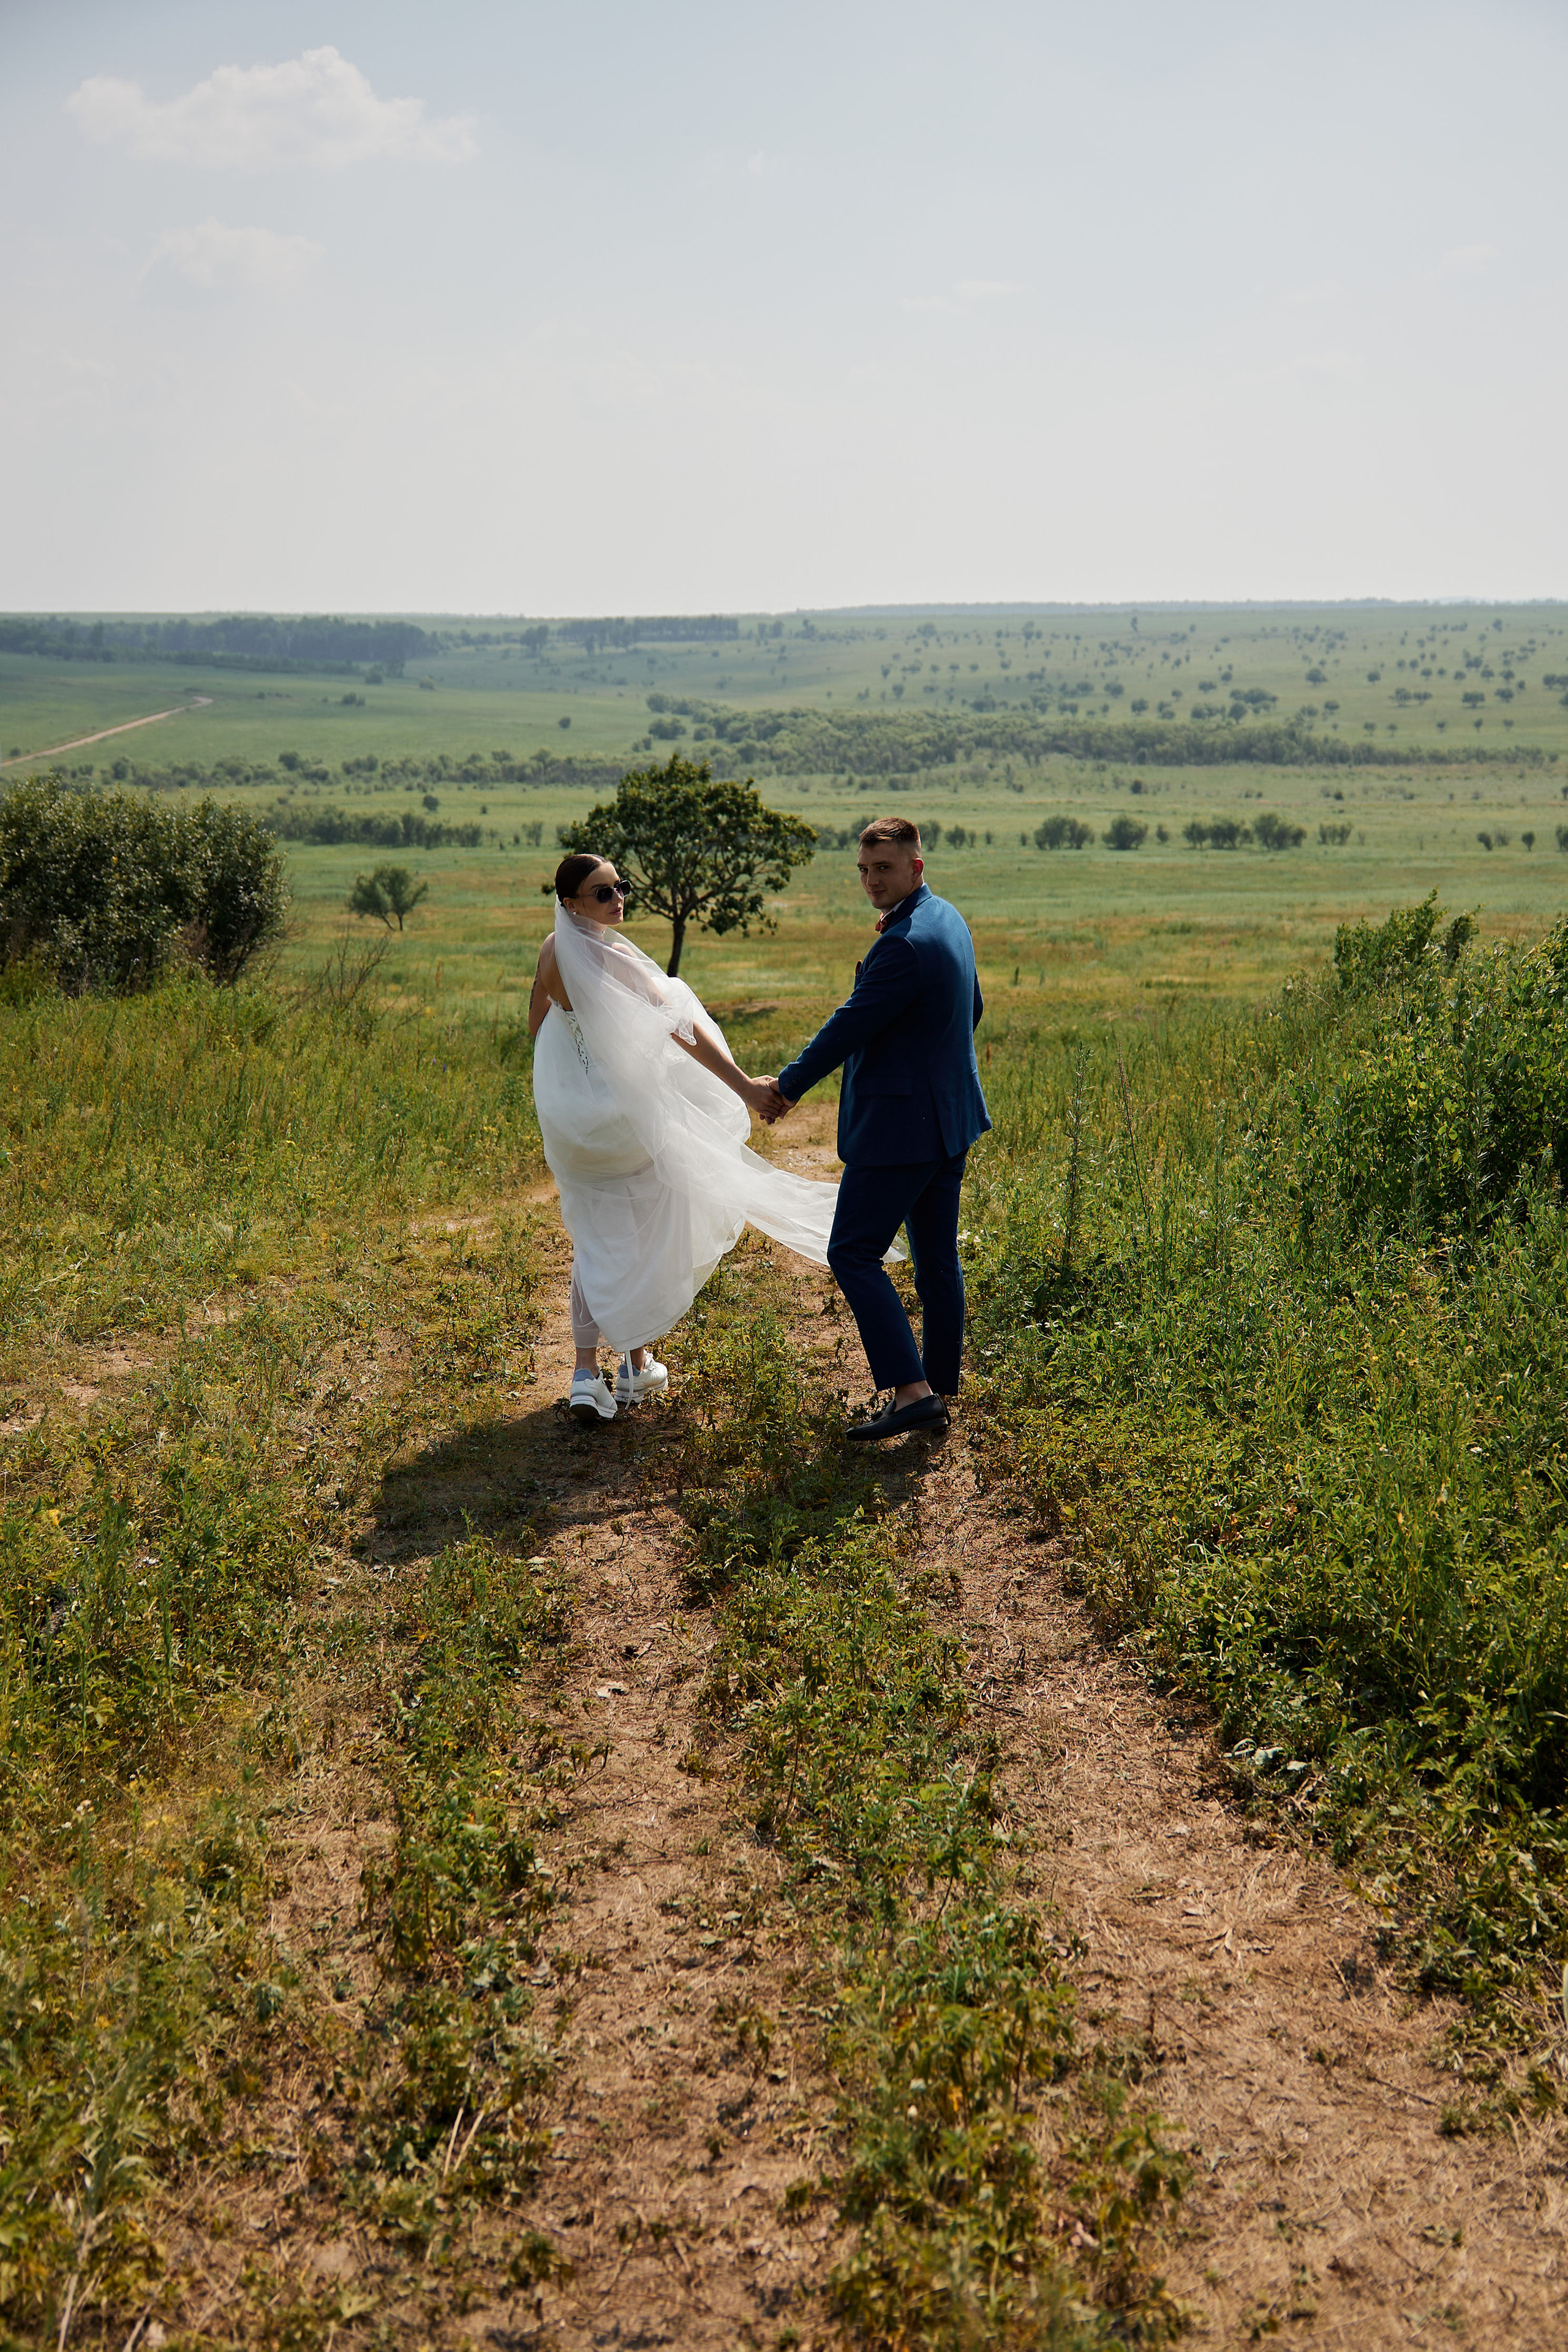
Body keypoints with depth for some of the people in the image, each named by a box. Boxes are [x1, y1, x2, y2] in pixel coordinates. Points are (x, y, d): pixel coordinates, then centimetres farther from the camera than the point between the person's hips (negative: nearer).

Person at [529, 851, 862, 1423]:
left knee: (596, 1239, 14)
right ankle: (638, 1363, 24)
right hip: (629, 1114, -5)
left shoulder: (552, 951, -1)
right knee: (647, 1237, 15)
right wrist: (743, 1086, -32)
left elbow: (536, 1025, 15)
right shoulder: (612, 959, -22)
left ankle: (586, 1374, 2)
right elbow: (680, 1028, -29)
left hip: (570, 1117, 6)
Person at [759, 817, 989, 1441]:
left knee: (853, 1253, -5)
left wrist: (788, 1086, -5)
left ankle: (911, 1390, -10)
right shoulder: (948, 919, 9)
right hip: (950, 1113, 10)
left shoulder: (904, 946, -23)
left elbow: (850, 1027, -17)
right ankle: (938, 1391, 25)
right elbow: (973, 1010, 22)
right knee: (937, 1259, 15)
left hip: (902, 1124, -10)